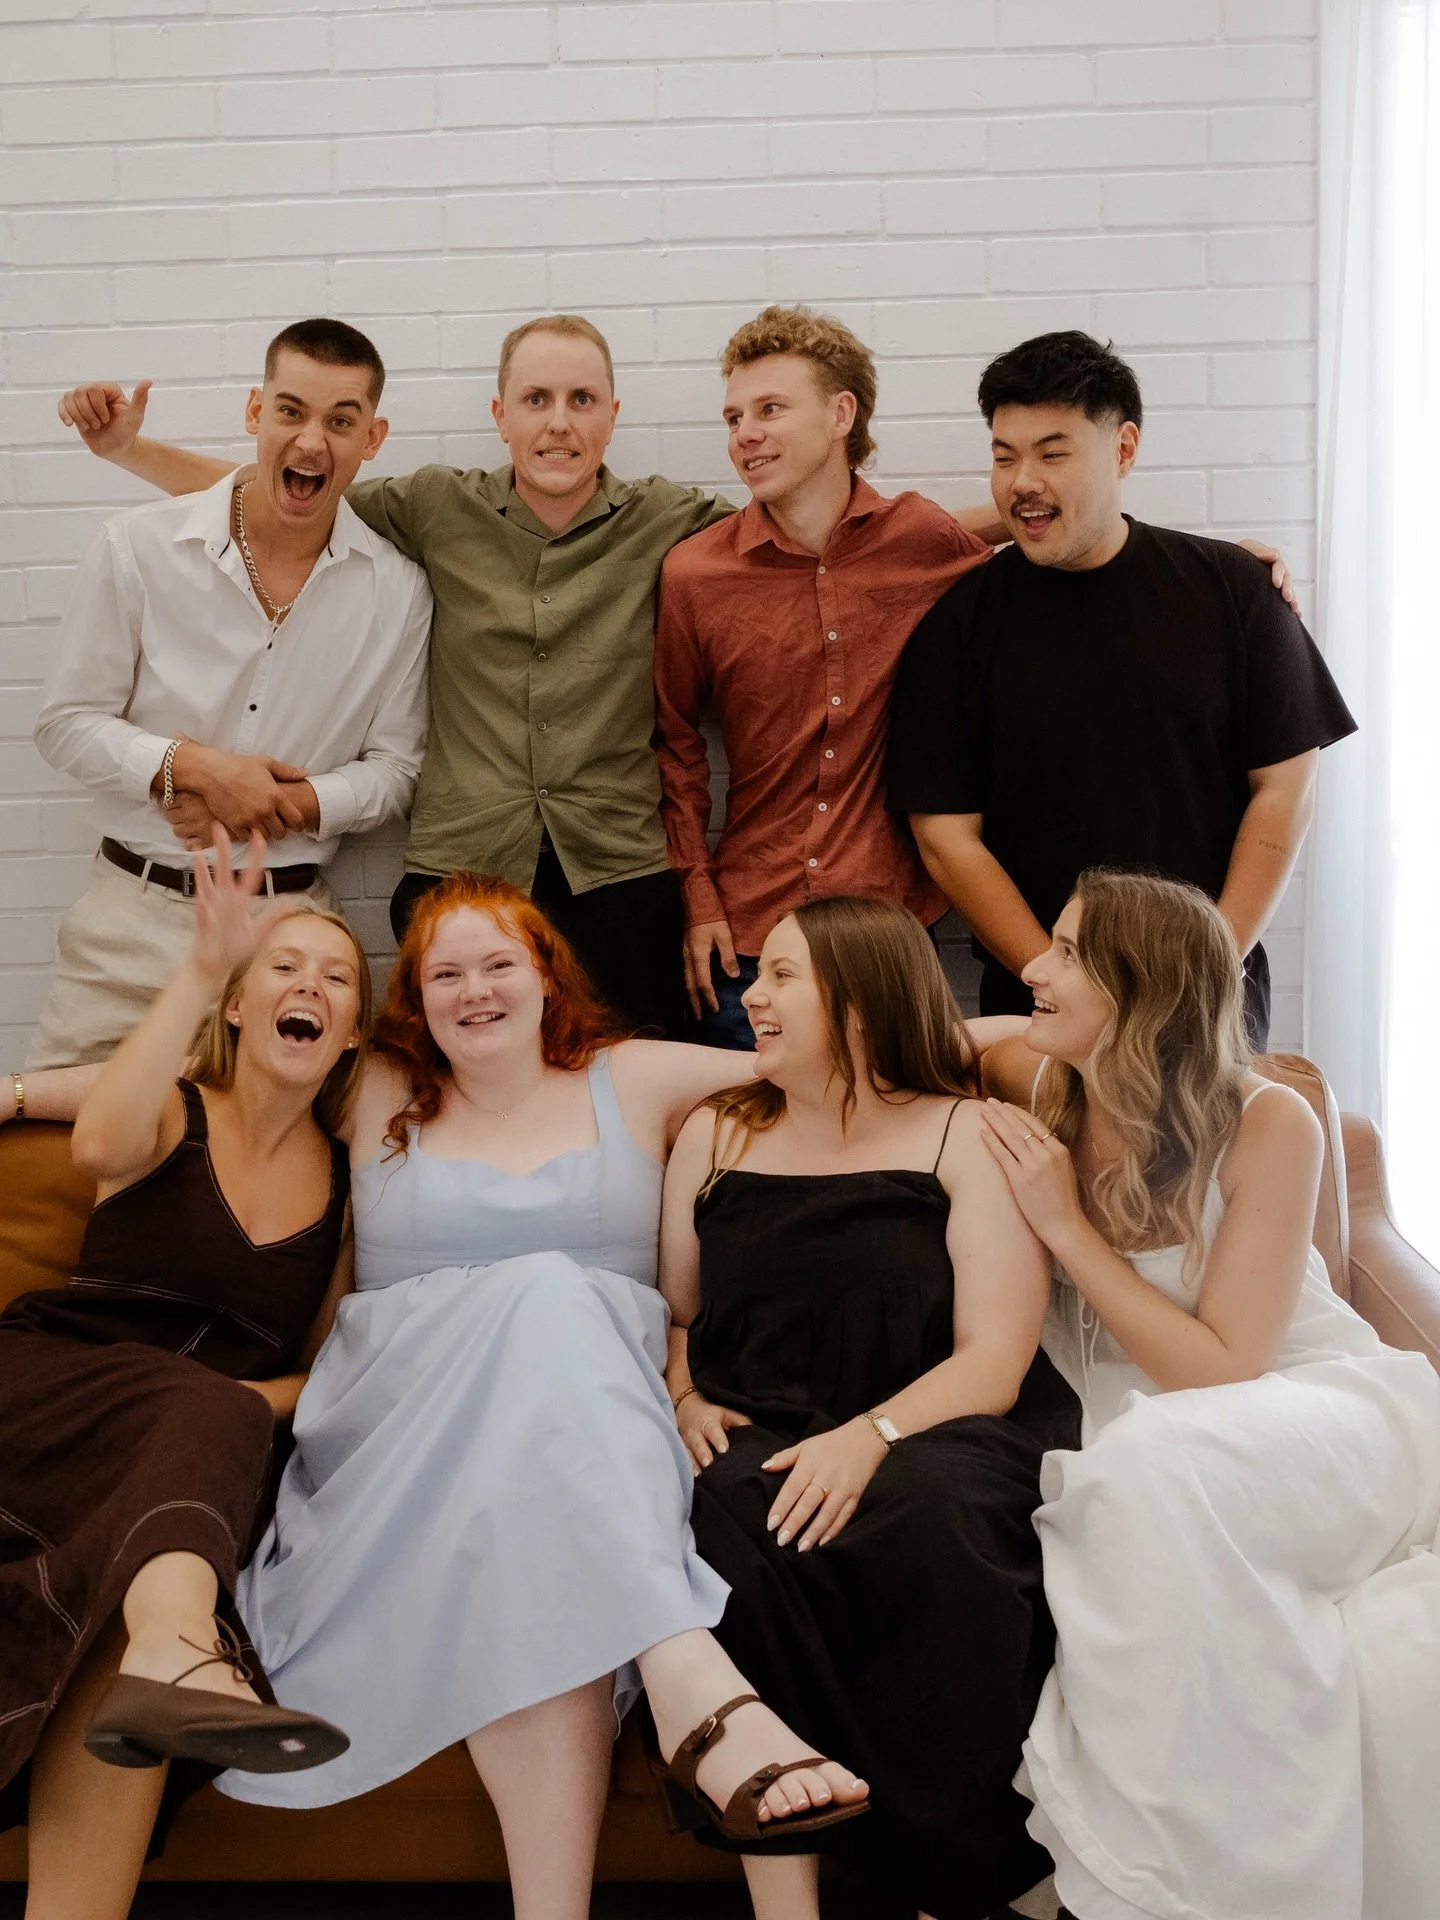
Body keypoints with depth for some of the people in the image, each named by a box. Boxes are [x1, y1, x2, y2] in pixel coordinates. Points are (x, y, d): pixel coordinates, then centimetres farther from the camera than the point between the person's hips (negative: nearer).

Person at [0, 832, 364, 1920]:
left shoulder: (348, 1185, 15)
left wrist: (266, 1399, -7)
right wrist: (203, 970, -27)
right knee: (210, 1409, -34)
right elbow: (103, 1145, -20)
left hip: (197, 1457, 2)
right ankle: (176, 1646, -62)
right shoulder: (176, 1112, 7)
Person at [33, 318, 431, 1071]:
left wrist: (289, 804, -11)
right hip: (137, 914, 0)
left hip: (289, 920, 1)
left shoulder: (396, 590, 0)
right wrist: (195, 769, -15)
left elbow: (396, 768, 6)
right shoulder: (137, 547, -3)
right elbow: (66, 724, 0)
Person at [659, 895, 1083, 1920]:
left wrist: (870, 1435, -21)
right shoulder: (714, 1134, 20)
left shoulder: (969, 1138, 6)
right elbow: (675, 1310, 24)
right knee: (734, 1521, -33)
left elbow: (994, 1362, -4)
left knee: (929, 1512, -36)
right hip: (756, 1442, 3)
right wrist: (685, 1398, 2)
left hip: (933, 1438, -2)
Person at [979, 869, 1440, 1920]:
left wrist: (1066, 1227, -19)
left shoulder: (1269, 1125, -16)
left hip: (1330, 1415, -4)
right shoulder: (1041, 1092, -5)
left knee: (1156, 1463, -35)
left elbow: (1219, 1372, -17)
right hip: (1151, 1452, 4)